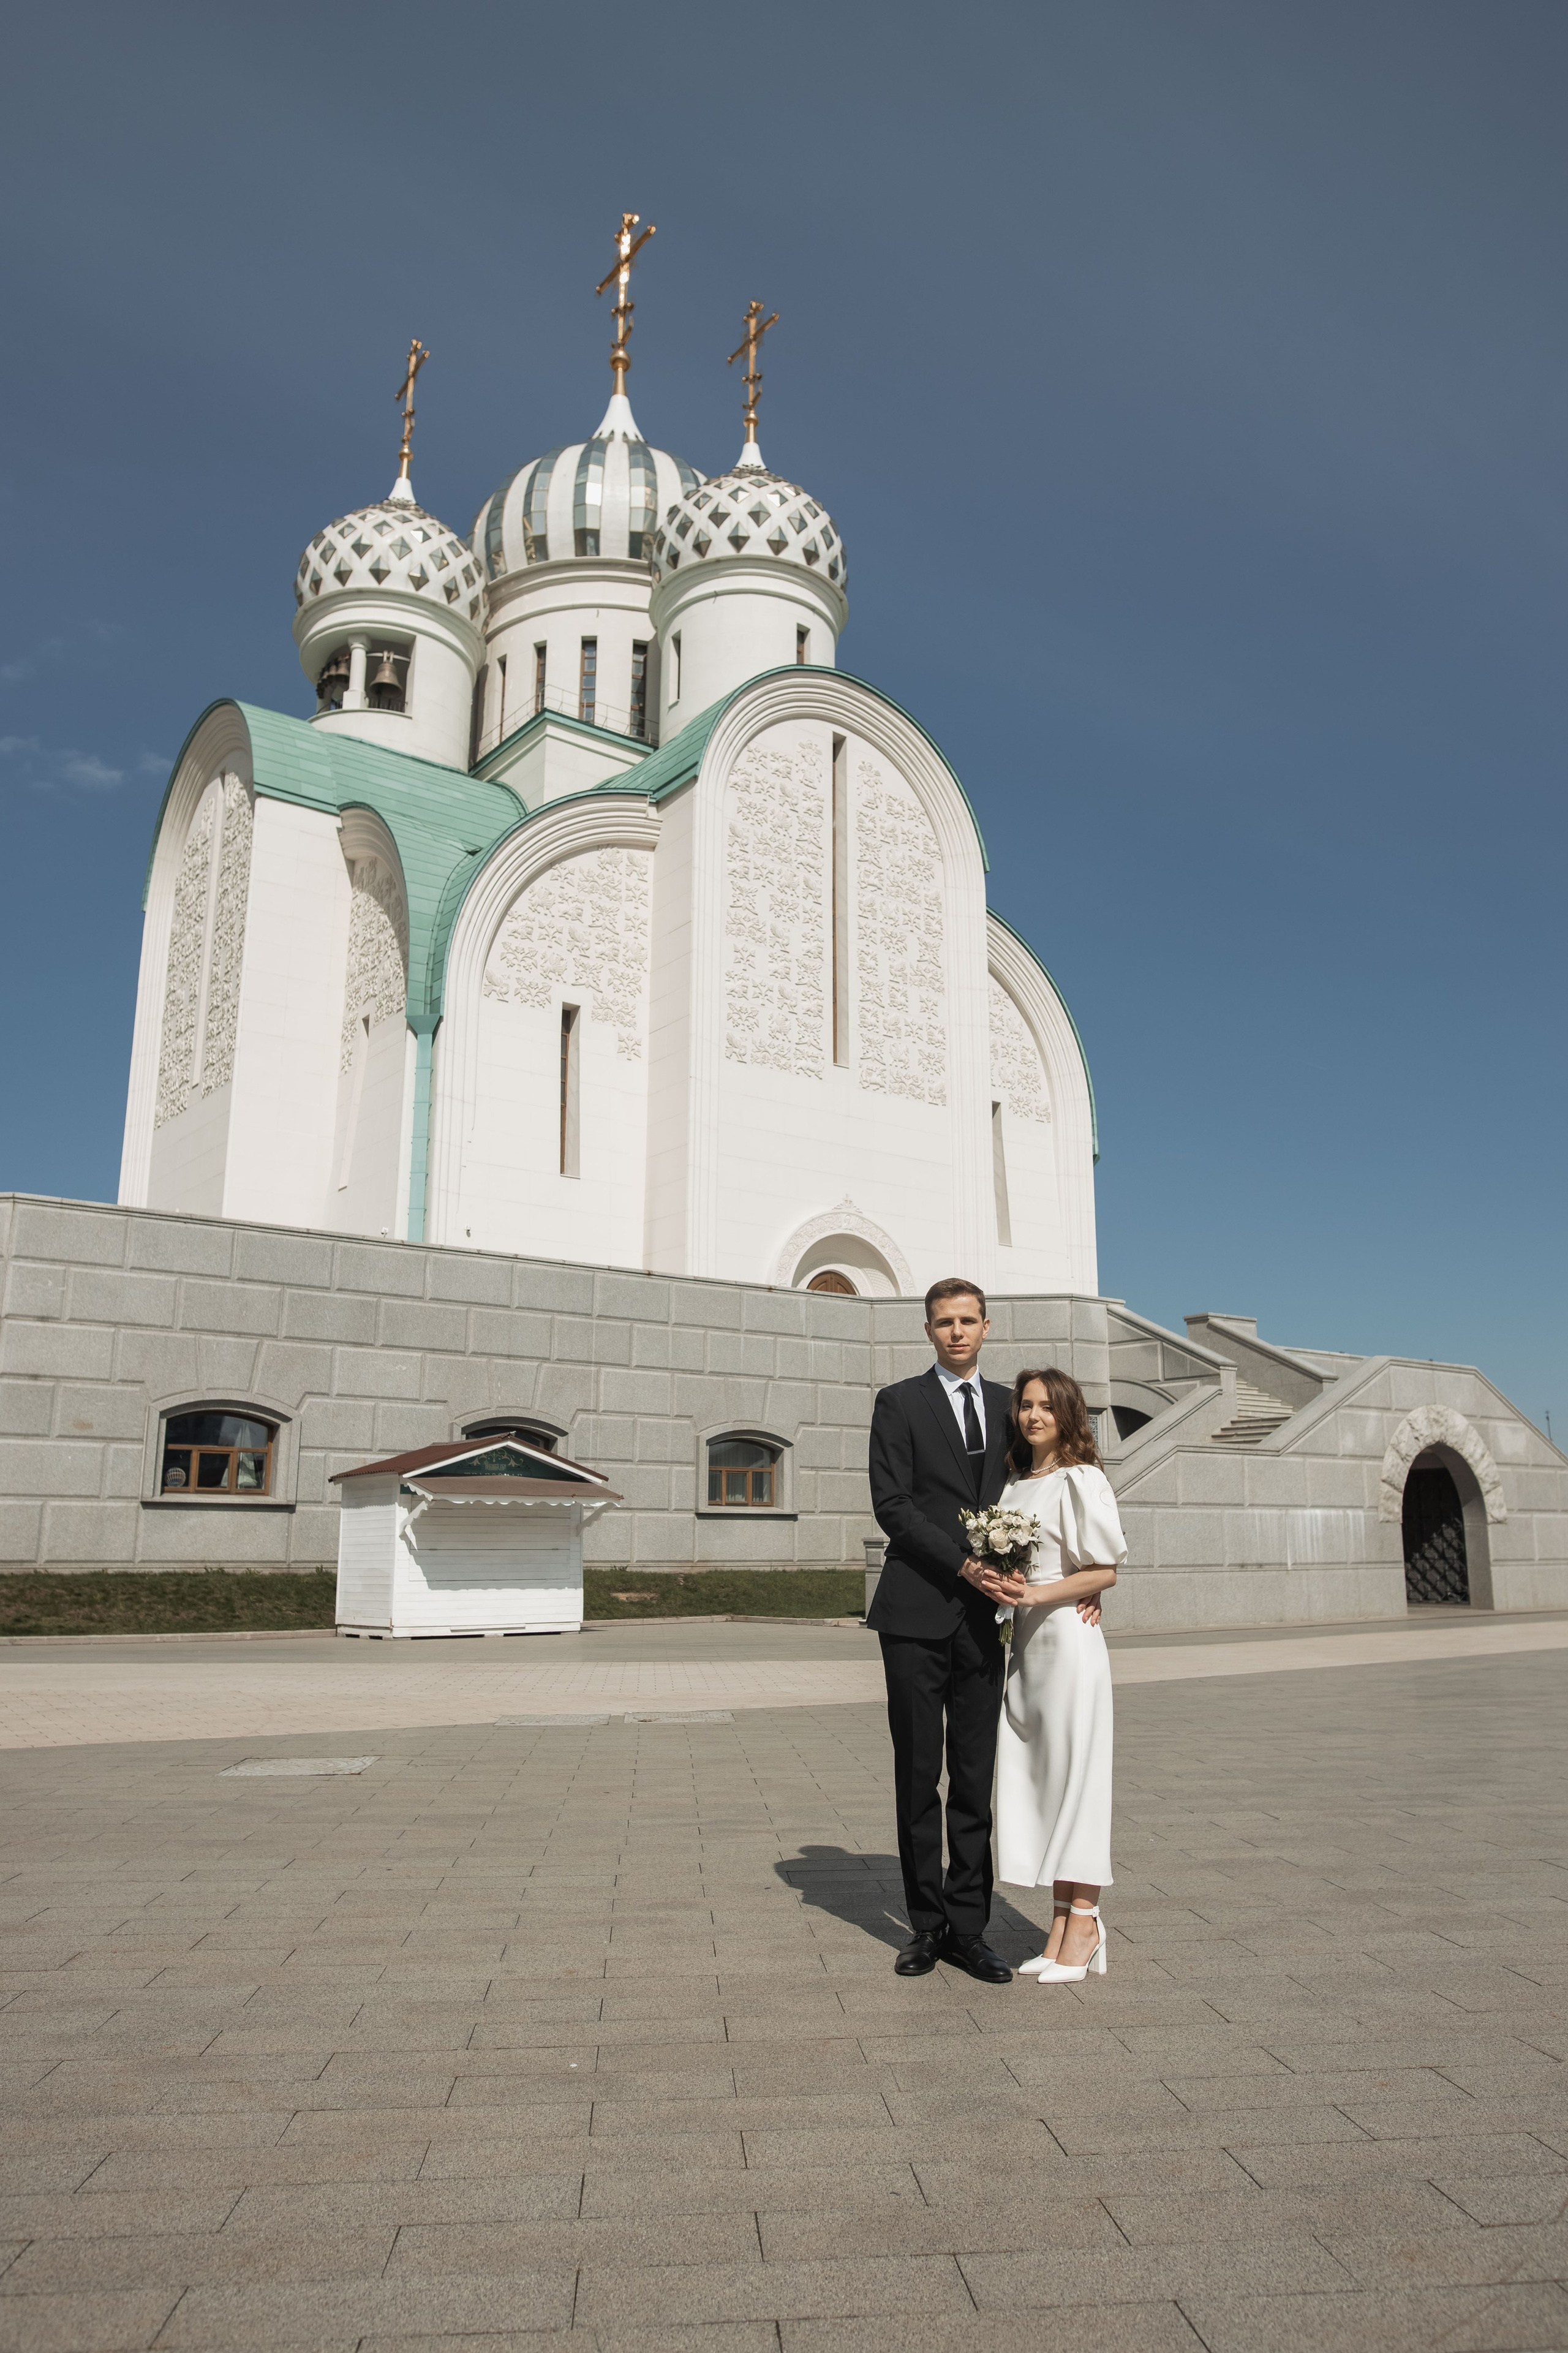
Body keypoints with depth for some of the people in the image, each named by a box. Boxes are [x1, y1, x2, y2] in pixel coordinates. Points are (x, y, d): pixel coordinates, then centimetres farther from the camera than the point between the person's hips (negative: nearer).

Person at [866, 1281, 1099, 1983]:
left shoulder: (1007, 1405, 13)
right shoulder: (899, 1404, 0)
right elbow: (891, 1505, -8)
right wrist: (962, 1566, -17)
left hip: (982, 1617, 4)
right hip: (917, 1615, -3)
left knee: (975, 1780, 7)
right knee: (919, 1776, 5)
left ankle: (967, 1928, 16)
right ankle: (927, 1924, 17)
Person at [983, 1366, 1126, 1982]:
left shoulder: (1082, 1481, -7)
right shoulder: (1015, 1487, 15)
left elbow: (1104, 1572, -9)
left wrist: (1039, 1593, -17)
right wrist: (1001, 1584, 1)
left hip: (1069, 1636, -7)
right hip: (1025, 1638, 7)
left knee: (1074, 1773, -3)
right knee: (1033, 1776, 7)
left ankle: (1084, 1927, 6)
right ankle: (1061, 1924, 15)